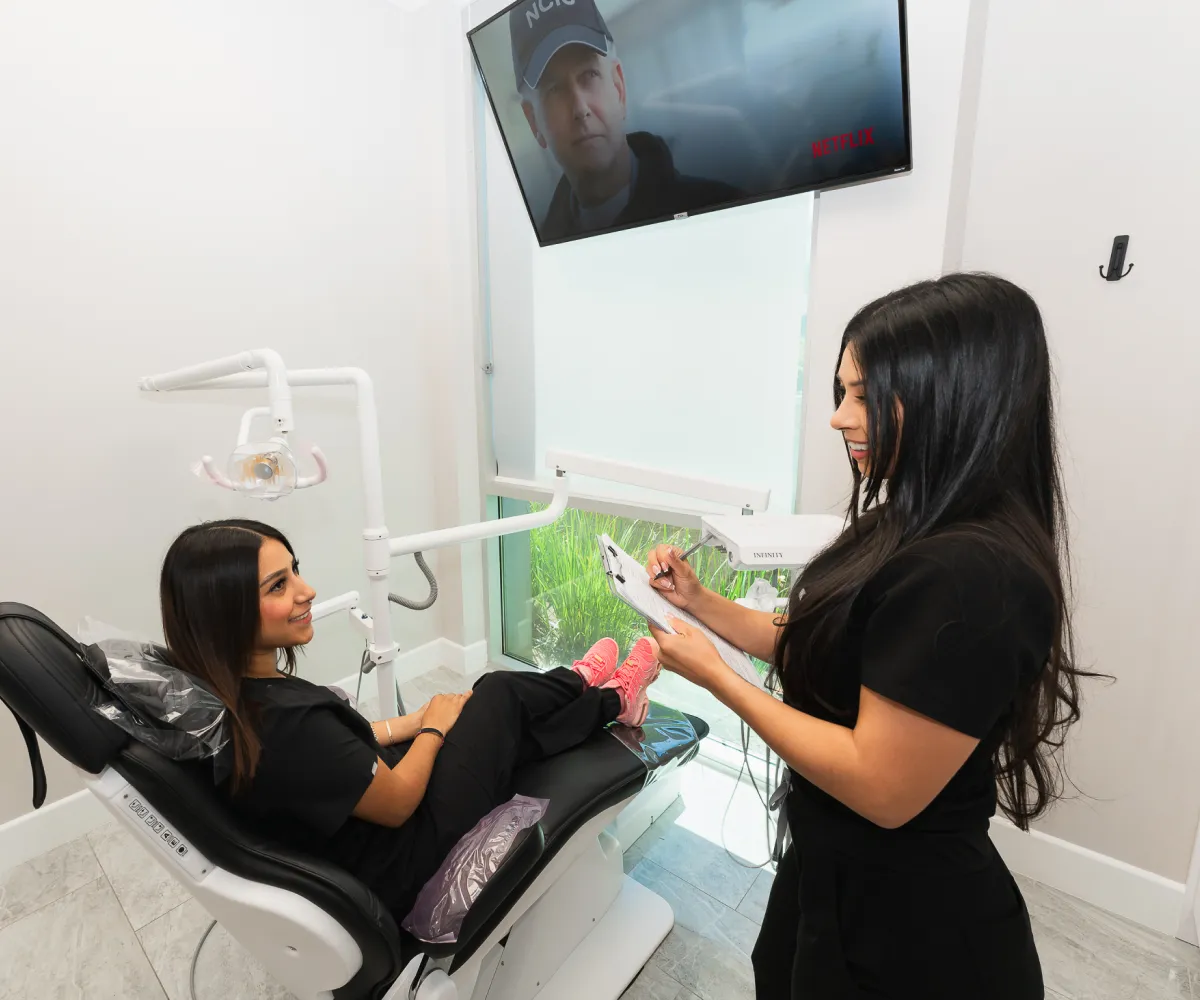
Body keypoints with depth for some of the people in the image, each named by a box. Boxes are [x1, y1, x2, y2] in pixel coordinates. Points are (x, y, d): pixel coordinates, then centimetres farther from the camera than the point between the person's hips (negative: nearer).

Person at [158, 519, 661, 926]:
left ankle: (602, 700, 37)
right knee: (500, 696, 2)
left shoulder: (230, 698, -11)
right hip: (400, 867, -7)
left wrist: (416, 721, 5)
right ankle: (613, 700, 29)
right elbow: (398, 802, -24)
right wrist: (434, 728, -7)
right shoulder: (288, 726, -39)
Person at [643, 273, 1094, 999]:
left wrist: (715, 675, -23)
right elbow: (821, 652, 5)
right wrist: (699, 601, -4)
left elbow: (881, 789, -30)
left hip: (909, 931, -8)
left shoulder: (971, 575, -32)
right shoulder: (916, 532, -1)